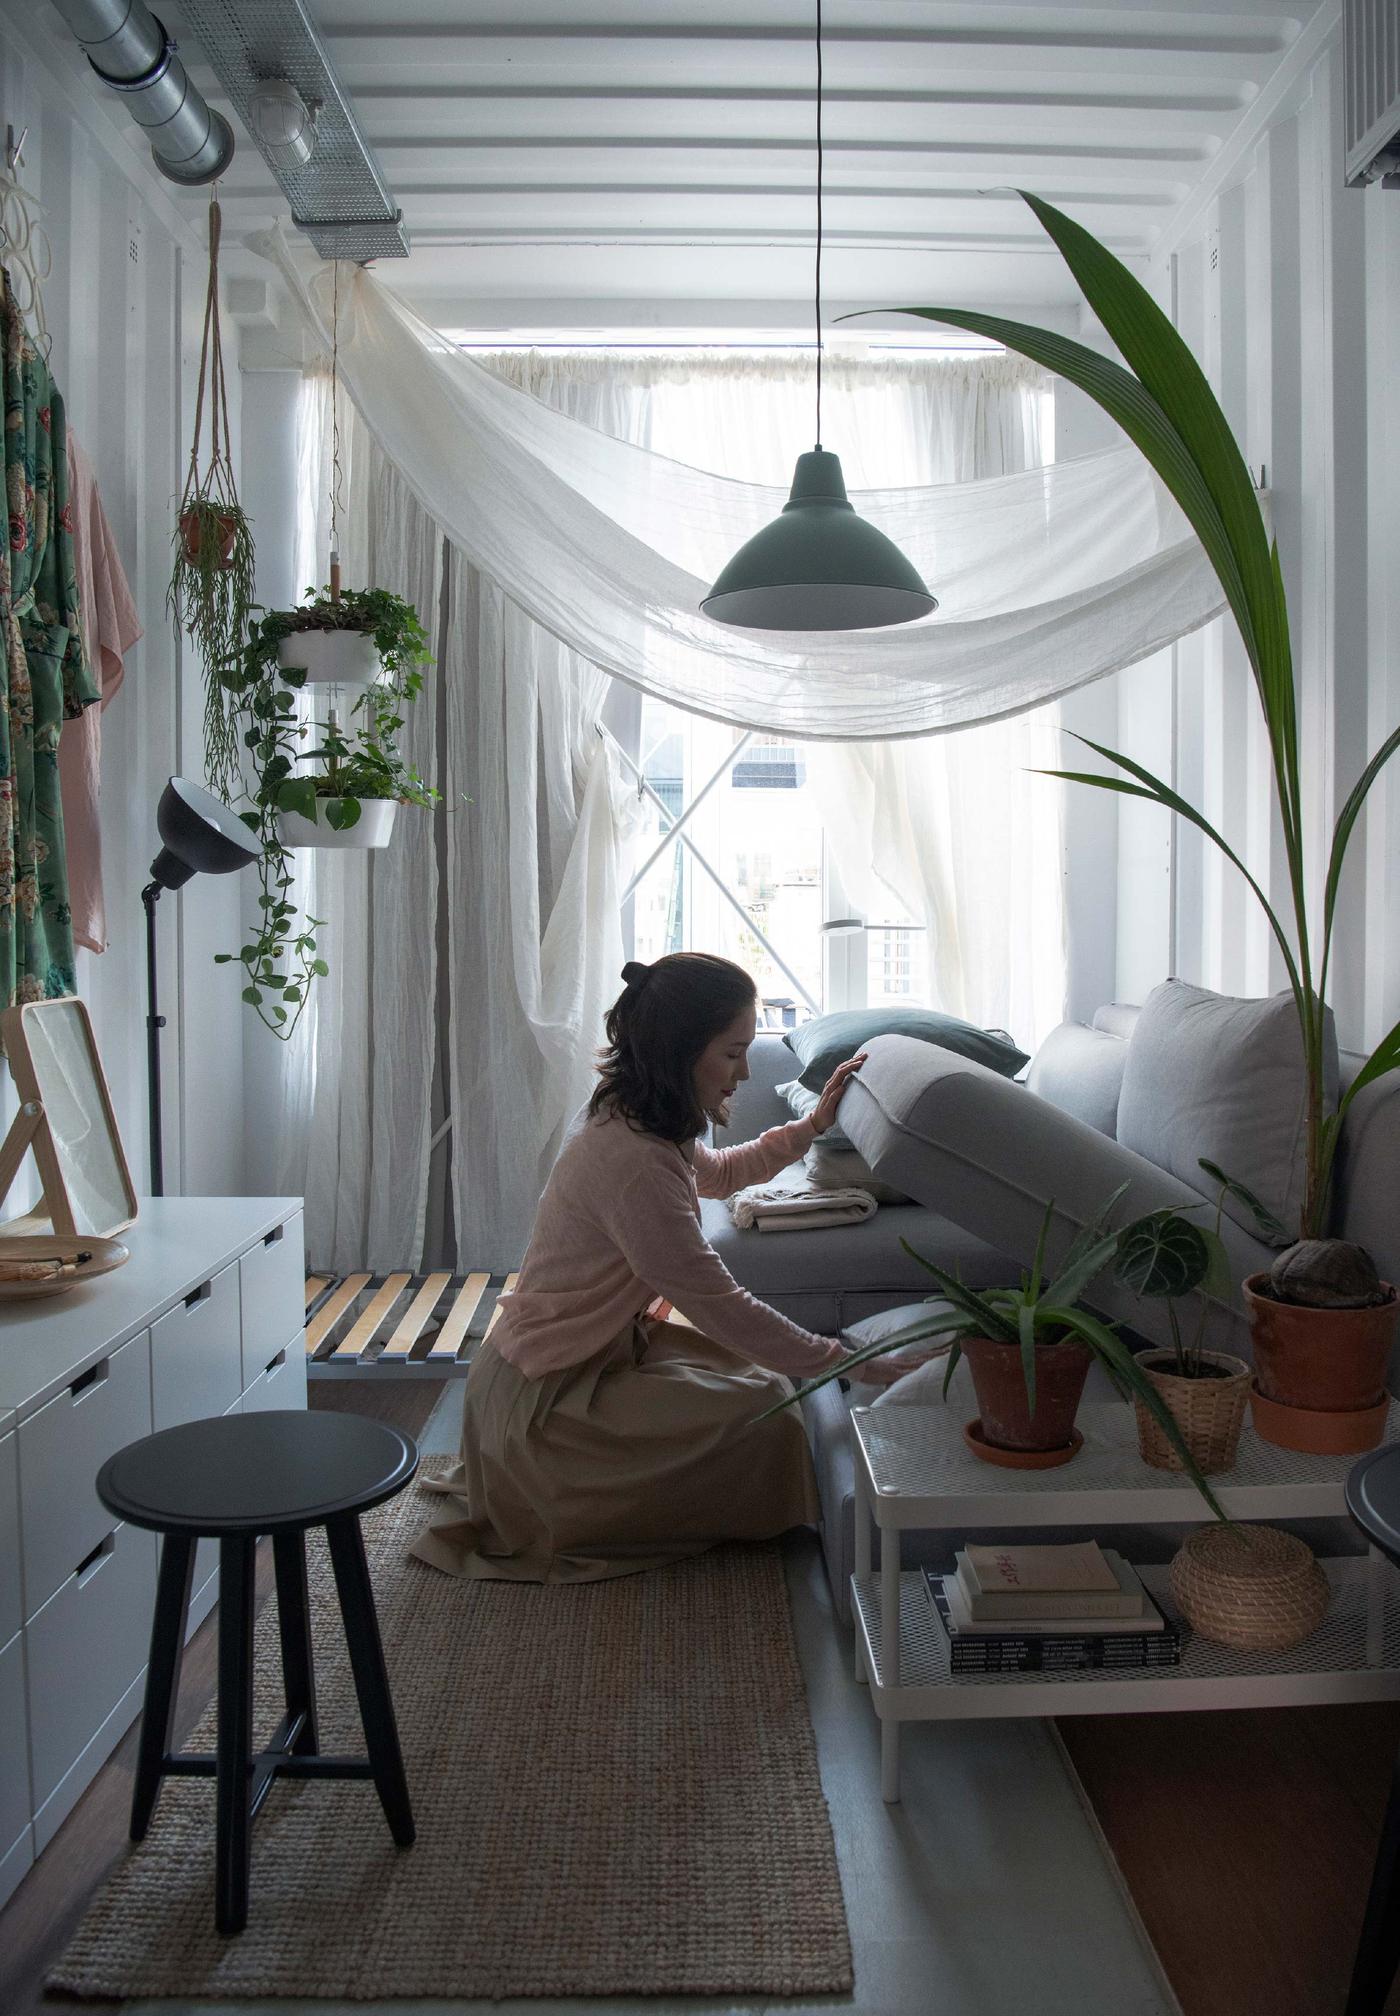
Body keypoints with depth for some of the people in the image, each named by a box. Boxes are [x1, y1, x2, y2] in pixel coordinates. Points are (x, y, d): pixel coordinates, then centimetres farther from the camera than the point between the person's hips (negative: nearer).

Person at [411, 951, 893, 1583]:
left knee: (753, 1369, 13)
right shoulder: (631, 1160, -31)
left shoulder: (631, 1117, 0)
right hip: (543, 1402, -10)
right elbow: (721, 1306, -26)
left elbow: (718, 1172, 21)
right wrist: (839, 1360, -16)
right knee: (767, 1411, -10)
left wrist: (811, 1126, 12)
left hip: (601, 1346, 10)